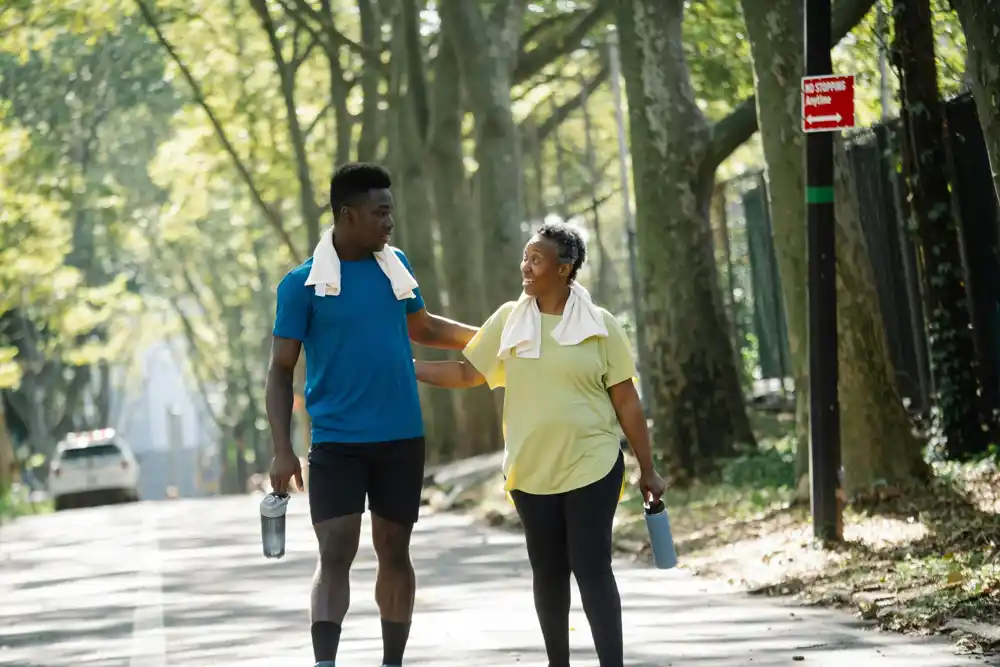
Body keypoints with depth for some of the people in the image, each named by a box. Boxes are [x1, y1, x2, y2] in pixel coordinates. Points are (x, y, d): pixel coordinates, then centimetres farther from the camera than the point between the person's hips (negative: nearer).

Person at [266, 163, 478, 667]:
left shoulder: (395, 266, 7)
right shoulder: (302, 284, -6)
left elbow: (423, 328, 25)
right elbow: (281, 371, -4)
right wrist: (282, 450, -11)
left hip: (401, 437, 4)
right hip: (336, 441, -4)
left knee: (394, 552, 9)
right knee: (335, 554, -13)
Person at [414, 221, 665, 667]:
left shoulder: (600, 325, -4)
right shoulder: (508, 320, 3)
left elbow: (625, 400, -1)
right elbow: (468, 372, 10)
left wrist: (647, 469, 0)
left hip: (593, 465, -3)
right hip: (531, 470, 3)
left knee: (591, 567, -8)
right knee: (548, 571, 10)